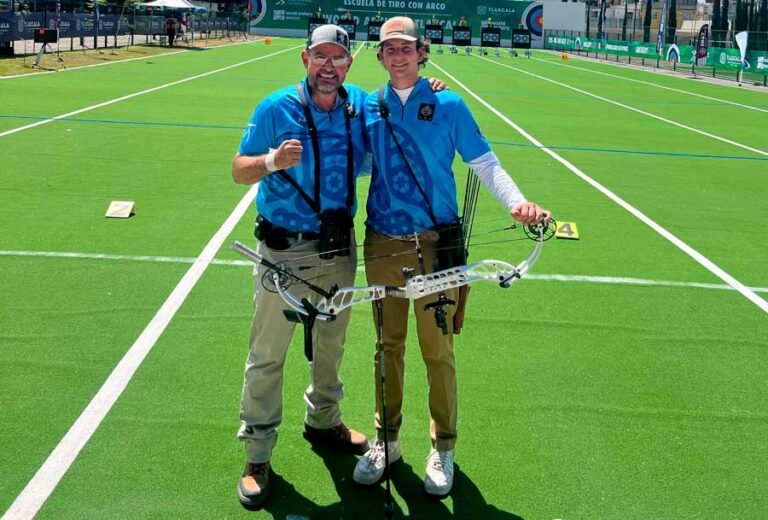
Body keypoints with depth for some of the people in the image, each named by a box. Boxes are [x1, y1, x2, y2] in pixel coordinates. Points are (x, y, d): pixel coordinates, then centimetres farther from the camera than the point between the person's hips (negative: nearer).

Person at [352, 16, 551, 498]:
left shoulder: (449, 106, 0)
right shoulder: (368, 108, 8)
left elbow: (484, 162, -1)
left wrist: (517, 202, -17)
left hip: (435, 246, -3)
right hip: (382, 245, 3)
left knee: (438, 352, 3)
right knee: (388, 347, 13)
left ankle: (443, 448, 21)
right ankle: (386, 439, 29)